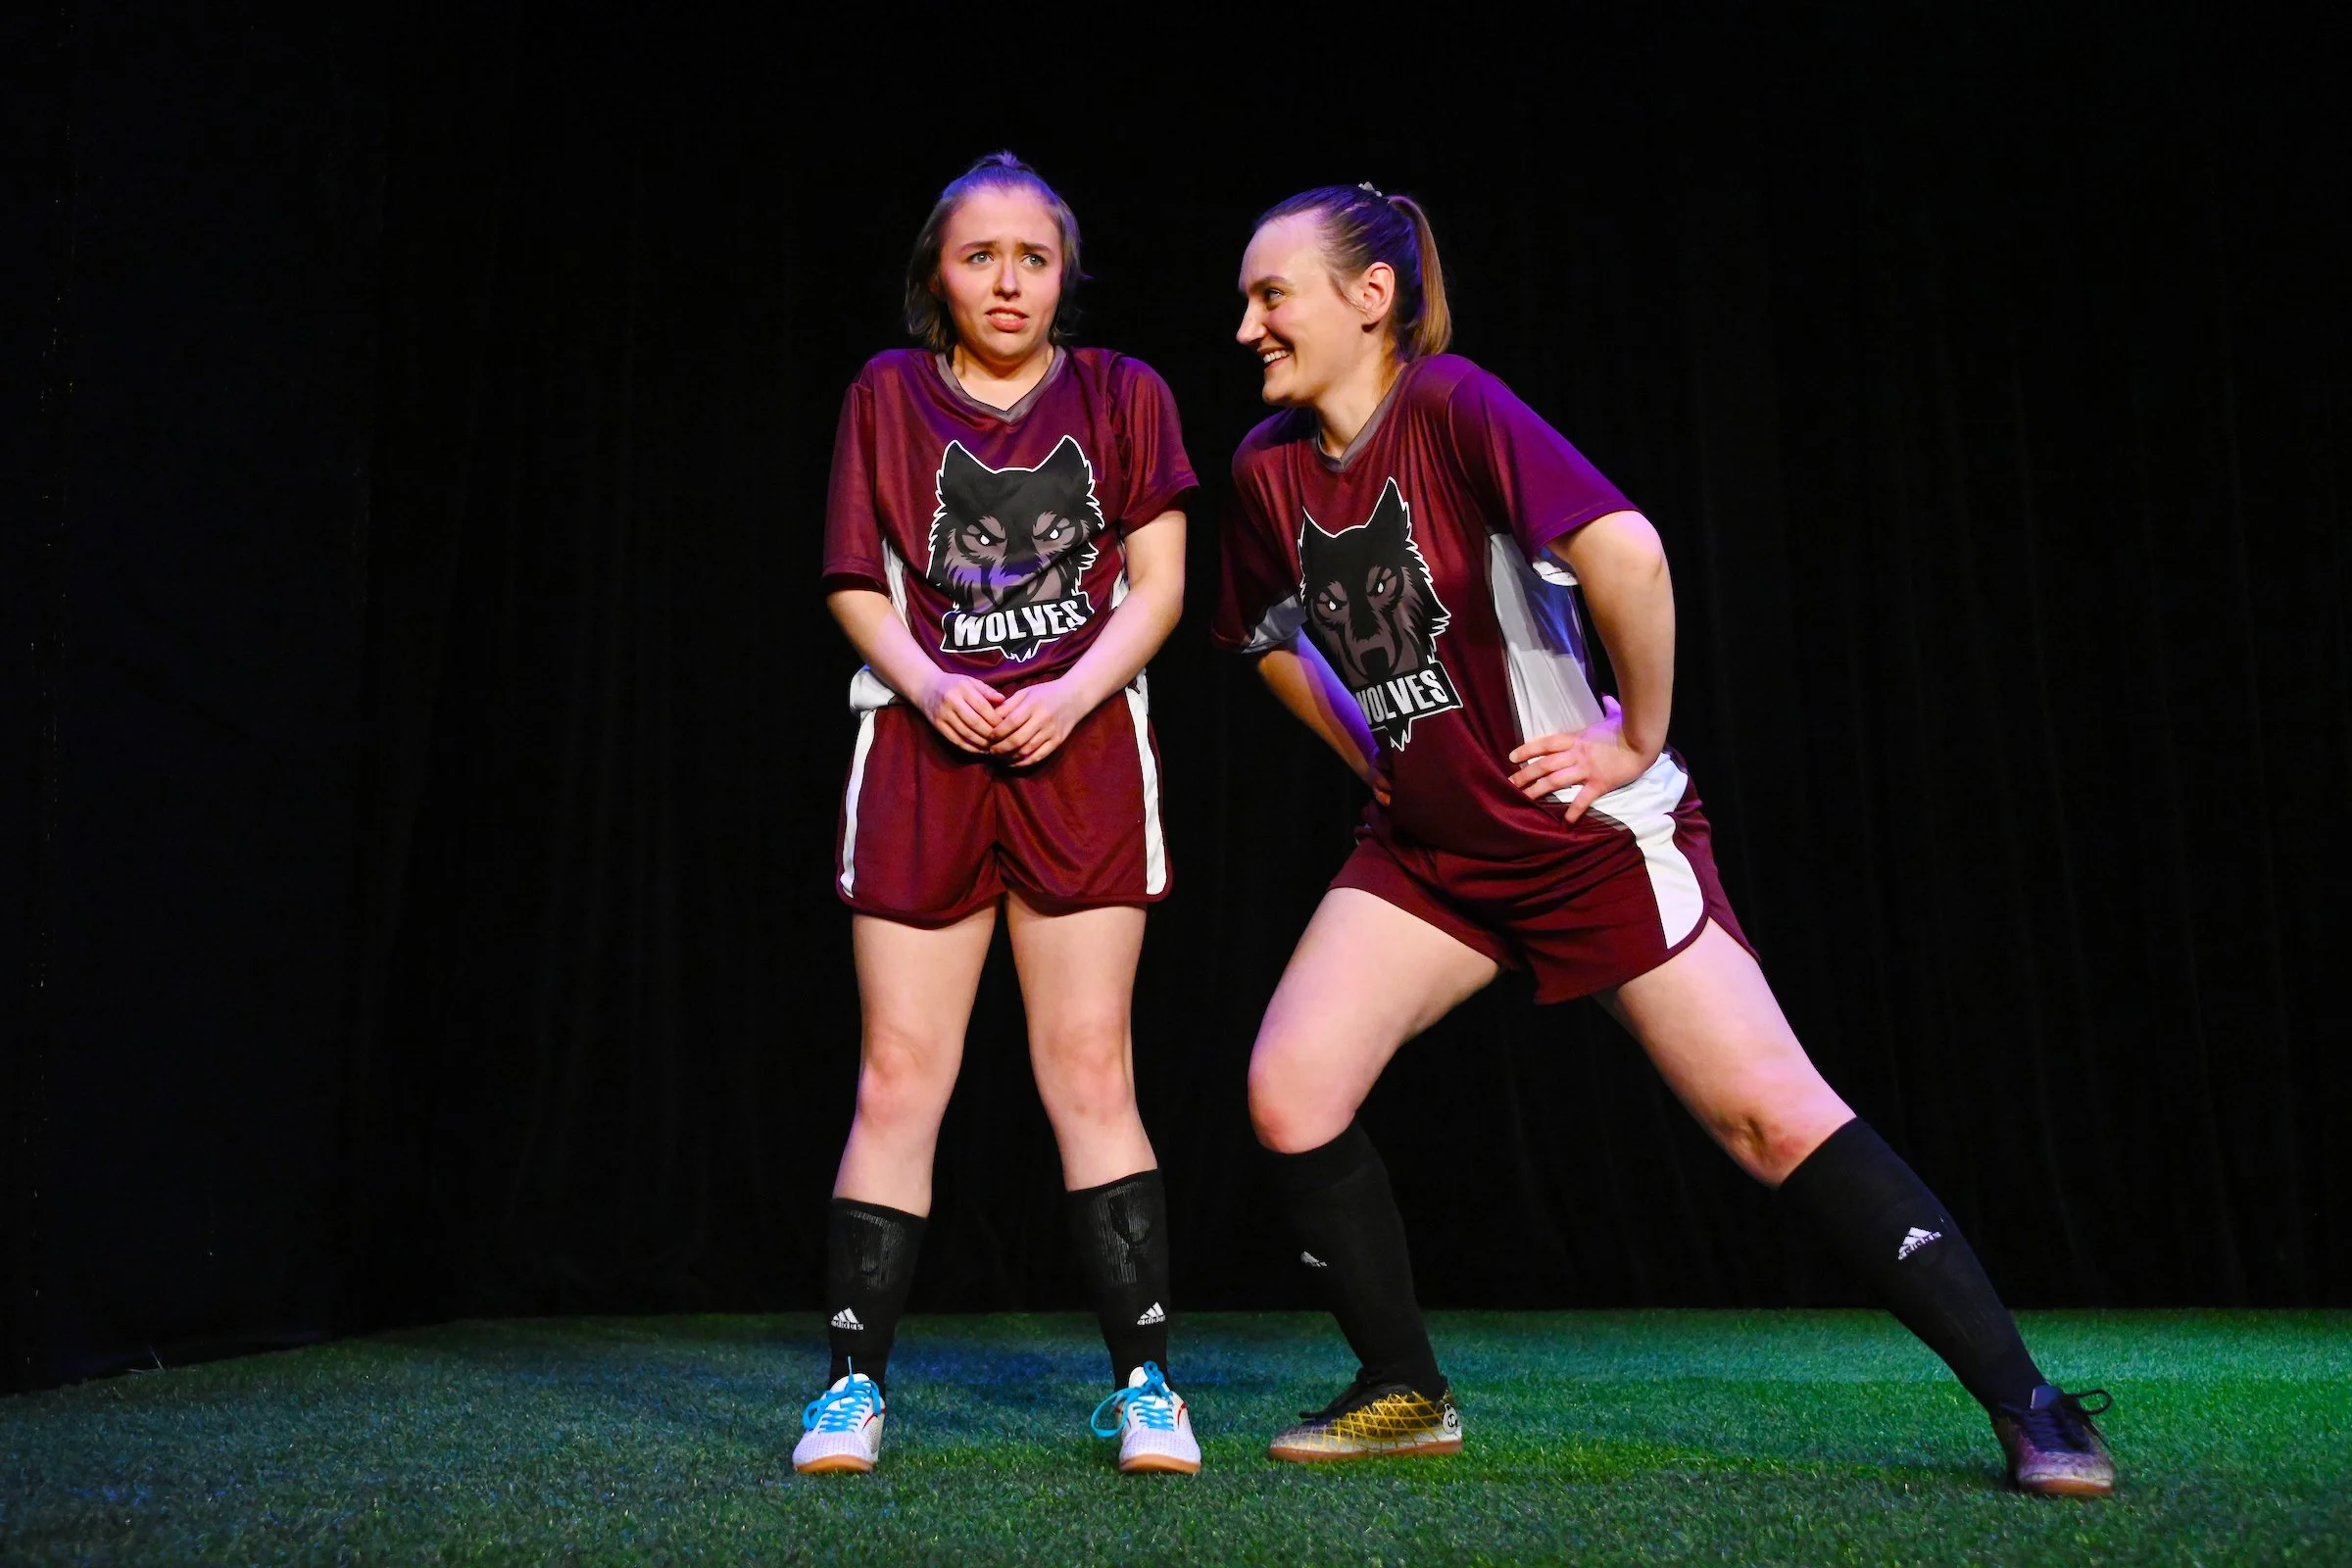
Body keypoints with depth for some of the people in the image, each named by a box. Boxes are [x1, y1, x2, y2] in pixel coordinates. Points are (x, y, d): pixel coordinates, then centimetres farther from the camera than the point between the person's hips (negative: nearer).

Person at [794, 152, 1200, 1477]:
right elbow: (856, 583, 9)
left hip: (1081, 739, -1)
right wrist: (926, 681, -10)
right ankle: (856, 1384, 7)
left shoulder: (1122, 393, 11)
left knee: (1090, 1075, -4)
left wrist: (1070, 694, -10)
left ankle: (1147, 1381, 4)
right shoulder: (889, 393, 12)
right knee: (899, 1075, -2)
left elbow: (1159, 584, 6)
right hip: (923, 741, 1)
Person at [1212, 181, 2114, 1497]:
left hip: (1591, 832, -6)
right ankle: (1405, 1395, 15)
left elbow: (1624, 553, -34)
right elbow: (1273, 640, 20)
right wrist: (1378, 760, 11)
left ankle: (2027, 1403, 5)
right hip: (1429, 848, 6)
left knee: (1772, 1109, -9)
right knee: (1290, 1091, -5)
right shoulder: (1269, 467, 1)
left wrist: (1639, 741, -22)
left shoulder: (1450, 404, -19)